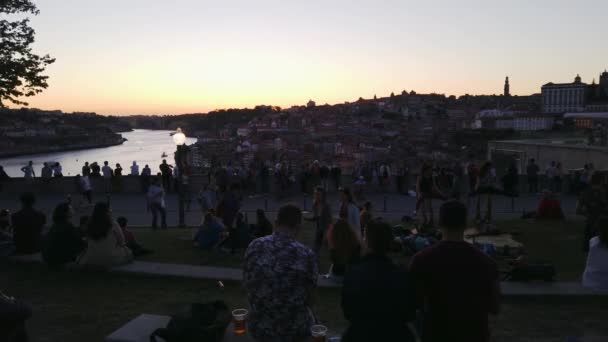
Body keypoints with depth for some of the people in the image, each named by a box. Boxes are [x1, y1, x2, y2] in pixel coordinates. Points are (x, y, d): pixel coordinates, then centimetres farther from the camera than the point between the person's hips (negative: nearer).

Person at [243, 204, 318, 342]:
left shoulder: (254, 246, -10)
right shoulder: (306, 255, -18)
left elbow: (247, 287, 3)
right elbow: (309, 299, -5)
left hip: (258, 327, 3)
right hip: (293, 330, -2)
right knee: (309, 319, 28)